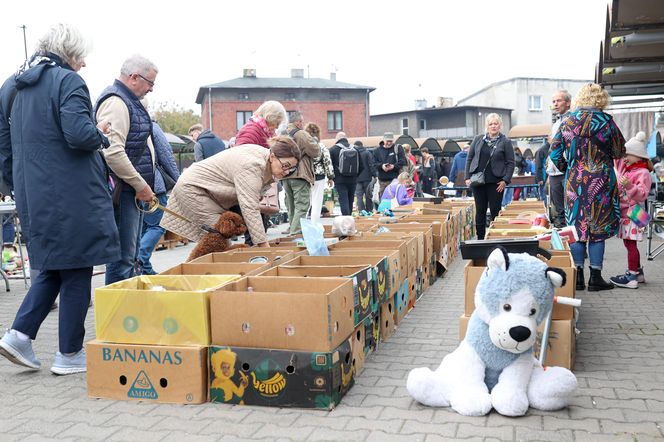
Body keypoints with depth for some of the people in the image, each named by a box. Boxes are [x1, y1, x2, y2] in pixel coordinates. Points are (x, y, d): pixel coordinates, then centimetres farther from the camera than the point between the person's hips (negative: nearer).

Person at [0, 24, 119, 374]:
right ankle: (70, 354, 10)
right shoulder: (68, 81, -10)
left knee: (53, 266, 20)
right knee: (76, 271, 2)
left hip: (32, 196, 8)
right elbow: (79, 134, -22)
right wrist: (100, 133, -1)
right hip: (71, 196, -8)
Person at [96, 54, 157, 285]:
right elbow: (112, 152, -25)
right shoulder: (116, 101, -14)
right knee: (123, 256, -7)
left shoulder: (130, 101, 19)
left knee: (129, 254, 16)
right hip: (123, 190, -11)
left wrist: (143, 185, 19)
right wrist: (141, 185, -18)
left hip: (134, 189, 11)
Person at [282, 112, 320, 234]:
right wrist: (314, 142, 7)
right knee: (301, 206, -5)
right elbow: (315, 152, -11)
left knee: (291, 206, 16)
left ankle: (291, 228, 21)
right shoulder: (302, 134, -11)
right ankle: (297, 231, -12)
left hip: (285, 175, 8)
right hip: (300, 175, -8)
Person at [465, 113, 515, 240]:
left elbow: (511, 163, 0)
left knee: (495, 211, 2)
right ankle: (480, 239, 15)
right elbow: (469, 158, 10)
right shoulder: (478, 139, 8)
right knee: (480, 211, 7)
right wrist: (467, 177, 2)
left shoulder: (505, 142, 1)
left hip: (495, 182, -2)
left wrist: (505, 180, -9)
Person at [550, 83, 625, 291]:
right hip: (601, 181, -2)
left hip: (574, 181, 3)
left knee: (576, 227, 8)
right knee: (598, 229, 5)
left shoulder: (566, 121, 1)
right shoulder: (605, 121, -7)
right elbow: (619, 152, 1)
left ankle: (577, 276, 10)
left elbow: (554, 153, 2)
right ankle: (595, 278, 9)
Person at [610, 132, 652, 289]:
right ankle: (638, 272, 25)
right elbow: (615, 158, 27)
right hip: (624, 212, 9)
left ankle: (631, 277, -6)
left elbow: (642, 194, -21)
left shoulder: (643, 173, -12)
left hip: (633, 212, -9)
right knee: (628, 243, 14)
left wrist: (630, 186, -35)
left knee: (630, 243, -8)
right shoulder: (624, 167, 11)